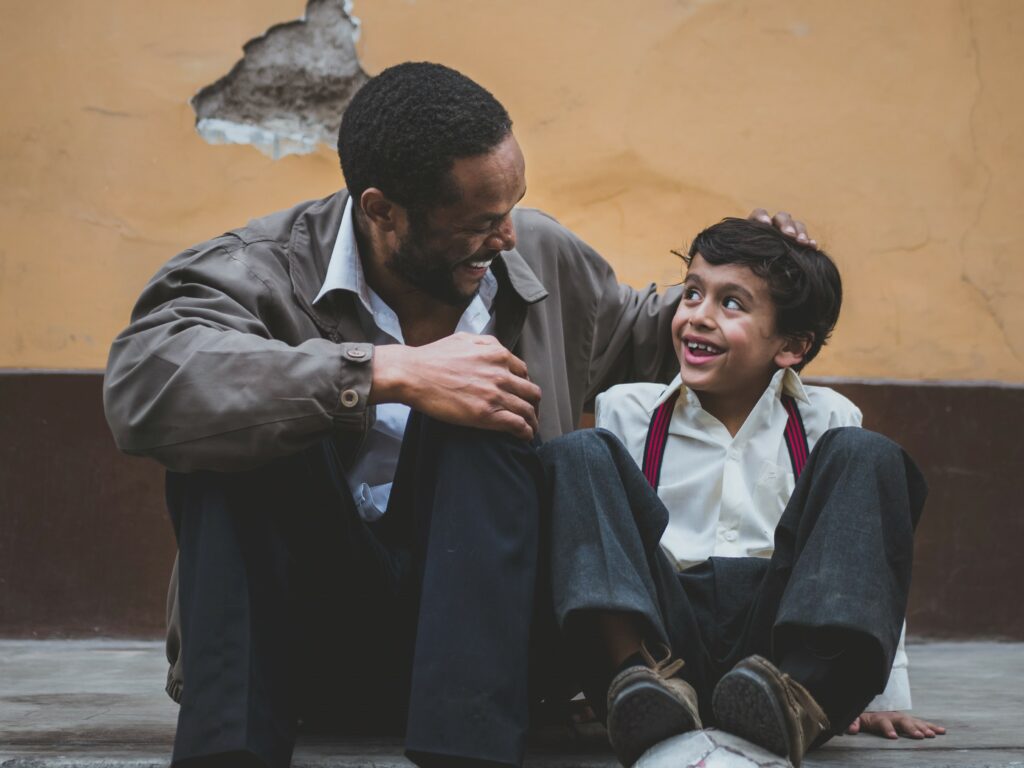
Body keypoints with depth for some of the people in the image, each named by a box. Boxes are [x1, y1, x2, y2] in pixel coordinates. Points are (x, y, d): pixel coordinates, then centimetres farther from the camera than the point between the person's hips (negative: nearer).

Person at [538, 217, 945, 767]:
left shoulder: (824, 421, 13)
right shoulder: (628, 412, 13)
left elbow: (870, 570, 16)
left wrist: (884, 697, 12)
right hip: (662, 633, 0)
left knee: (867, 458, -14)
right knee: (578, 455, -13)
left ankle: (799, 699, -37)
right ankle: (640, 677, -40)